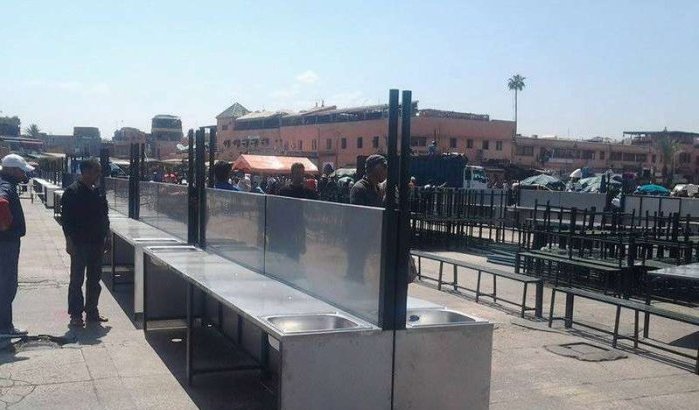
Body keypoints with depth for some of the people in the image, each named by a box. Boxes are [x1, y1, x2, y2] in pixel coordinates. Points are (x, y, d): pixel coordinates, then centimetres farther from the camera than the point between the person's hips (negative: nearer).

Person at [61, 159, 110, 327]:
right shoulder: (72, 192, -10)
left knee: (94, 280, 13)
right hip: (80, 244, -7)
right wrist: (69, 241, -17)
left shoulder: (96, 192, 12)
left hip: (96, 243, 7)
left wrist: (105, 237, 13)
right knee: (77, 280, 1)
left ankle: (92, 311, 23)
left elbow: (104, 217, 17)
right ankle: (76, 314, 8)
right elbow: (66, 218, -13)